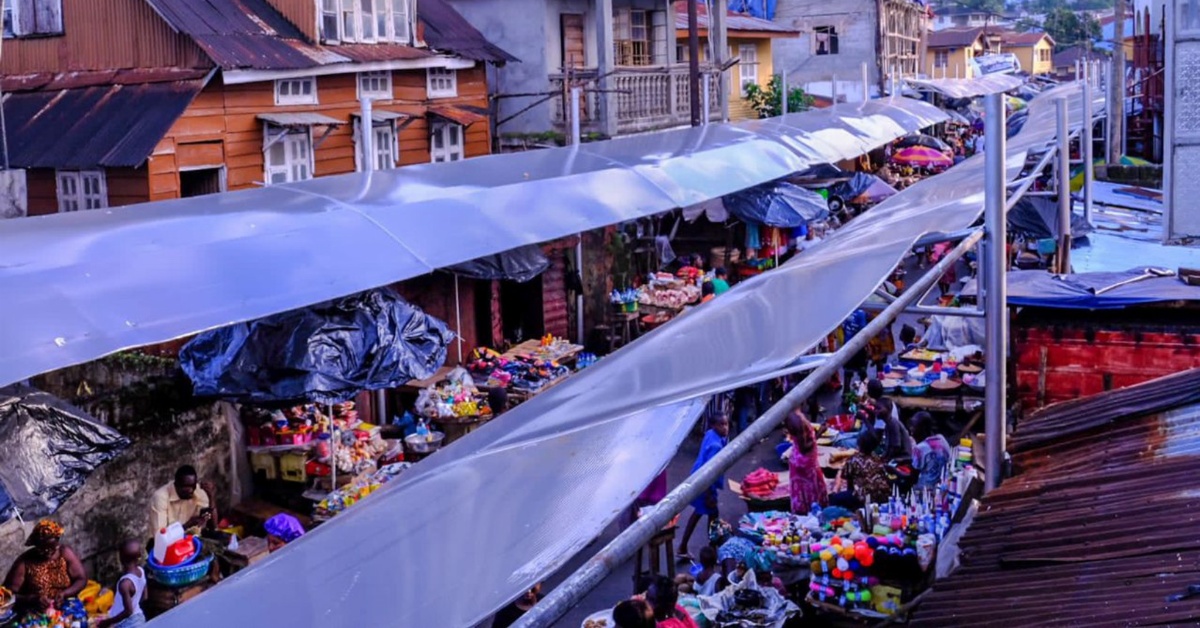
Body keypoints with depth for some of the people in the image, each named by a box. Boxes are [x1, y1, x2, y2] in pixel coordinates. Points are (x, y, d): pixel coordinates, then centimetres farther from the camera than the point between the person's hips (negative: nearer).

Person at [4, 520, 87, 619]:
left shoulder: (66, 554, 0)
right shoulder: (24, 562, -6)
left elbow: (82, 579, 2)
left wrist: (64, 594, -16)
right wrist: (33, 599, -22)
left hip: (66, 608, 2)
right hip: (35, 615, -2)